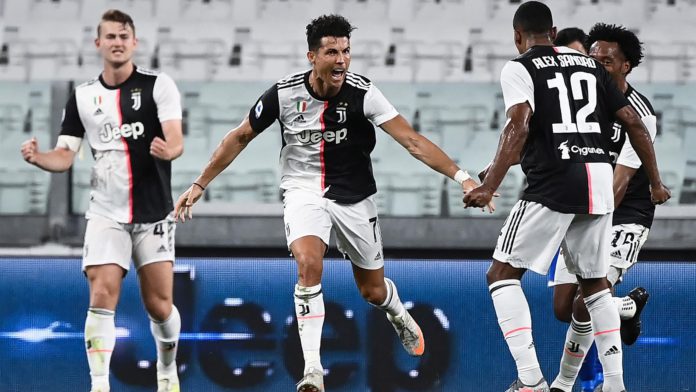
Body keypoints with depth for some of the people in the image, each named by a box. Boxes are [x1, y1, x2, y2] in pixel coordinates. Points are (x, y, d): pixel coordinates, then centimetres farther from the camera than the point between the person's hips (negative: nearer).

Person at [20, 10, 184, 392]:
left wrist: (169, 150, -37)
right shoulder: (82, 97, 5)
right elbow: (64, 156, 4)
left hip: (153, 213, -1)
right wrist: (37, 157, -17)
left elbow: (176, 141, -13)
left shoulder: (158, 85, -3)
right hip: (106, 214, 1)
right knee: (101, 297, -13)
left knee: (159, 305, 2)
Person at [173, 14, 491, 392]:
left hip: (354, 197, 1)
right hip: (304, 191, -1)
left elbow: (412, 140, -23)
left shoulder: (362, 93, -18)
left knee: (373, 290, 12)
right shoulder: (284, 93, -15)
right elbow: (240, 137, 0)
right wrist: (200, 184, 2)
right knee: (309, 264, -28)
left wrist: (460, 177, -32)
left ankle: (400, 318, 51)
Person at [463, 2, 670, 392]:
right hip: (600, 182, 6)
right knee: (595, 281, 21)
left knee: (502, 274, 3)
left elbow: (519, 127, -15)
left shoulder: (520, 68, 1)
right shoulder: (590, 64, 18)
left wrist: (489, 188, -20)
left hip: (554, 184, -6)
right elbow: (634, 123, 14)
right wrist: (656, 182, 22)